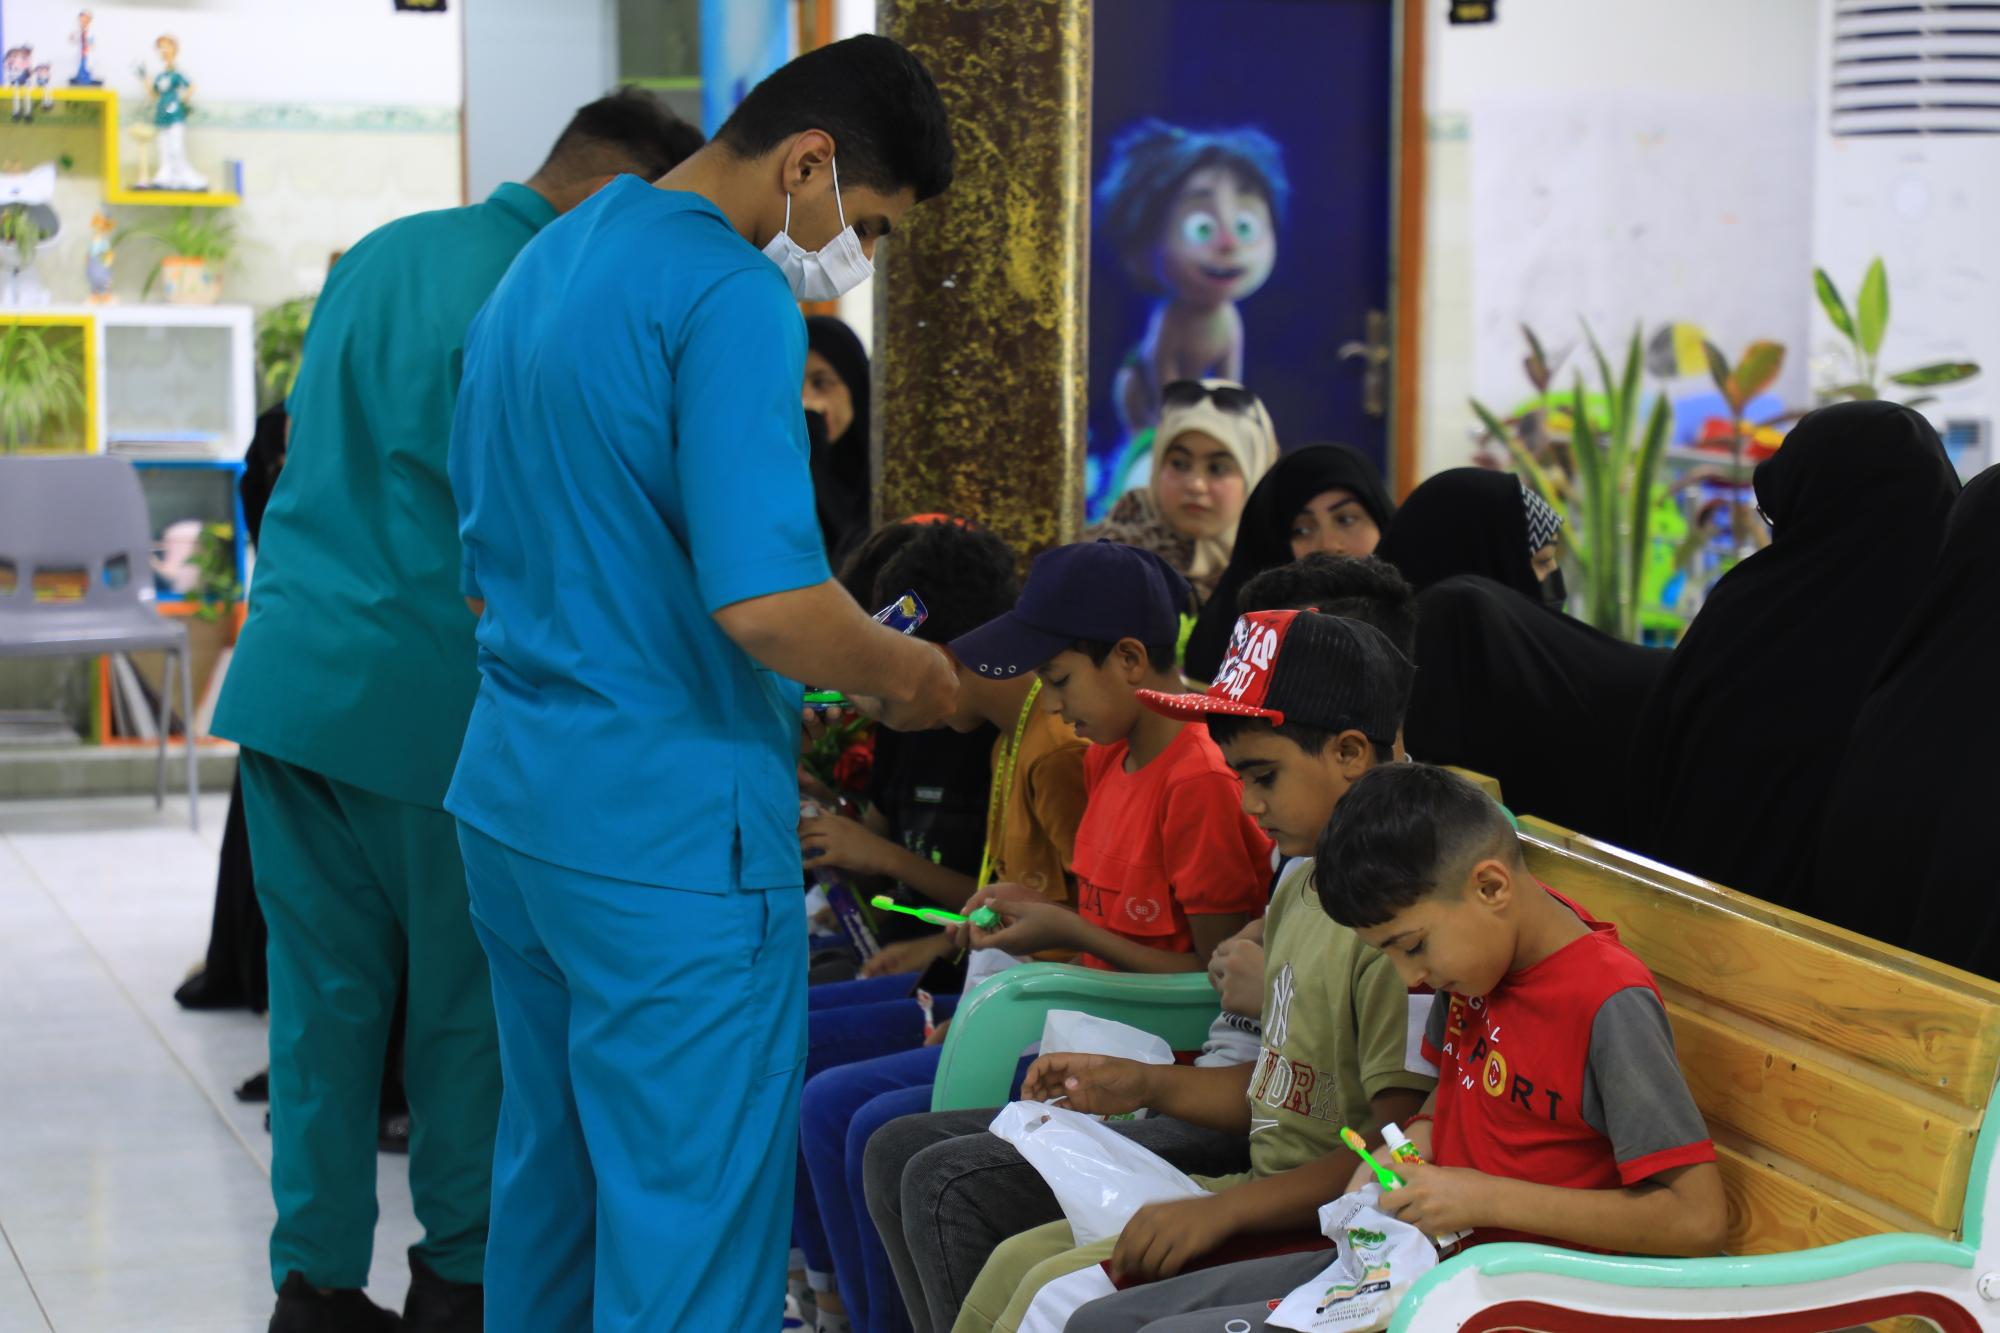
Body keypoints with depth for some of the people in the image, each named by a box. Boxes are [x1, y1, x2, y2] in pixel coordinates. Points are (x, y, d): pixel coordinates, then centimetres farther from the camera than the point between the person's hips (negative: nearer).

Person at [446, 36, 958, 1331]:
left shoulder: (536, 269, 14)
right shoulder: (733, 300, -16)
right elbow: (765, 603, -25)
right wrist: (905, 674, -7)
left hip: (511, 792, 9)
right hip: (671, 823, -9)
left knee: (550, 1175, 19)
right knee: (693, 1226, -3)